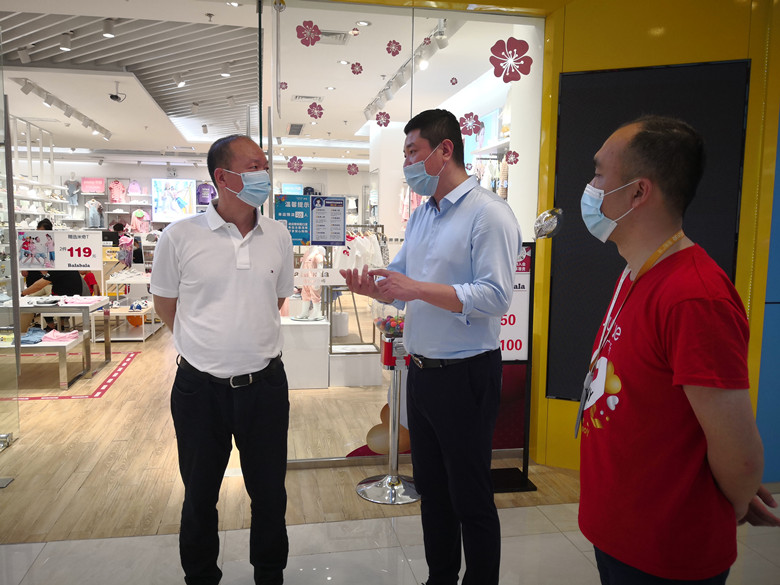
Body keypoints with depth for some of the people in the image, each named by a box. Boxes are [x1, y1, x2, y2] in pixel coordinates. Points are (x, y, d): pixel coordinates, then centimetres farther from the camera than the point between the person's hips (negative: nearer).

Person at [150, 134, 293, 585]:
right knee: (200, 495, 17)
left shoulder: (278, 236, 1)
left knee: (269, 492, 16)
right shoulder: (181, 237, -8)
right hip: (201, 387, -2)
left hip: (265, 383, 2)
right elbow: (165, 304, 6)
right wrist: (206, 344, 10)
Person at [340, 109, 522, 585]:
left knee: (471, 499, 7)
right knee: (431, 487, 21)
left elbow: (495, 296, -23)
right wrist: (372, 286, -6)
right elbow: (401, 282, 16)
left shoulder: (488, 213, -14)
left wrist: (419, 288, -25)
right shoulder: (421, 216, 13)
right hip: (422, 370, 8)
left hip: (466, 375, -8)